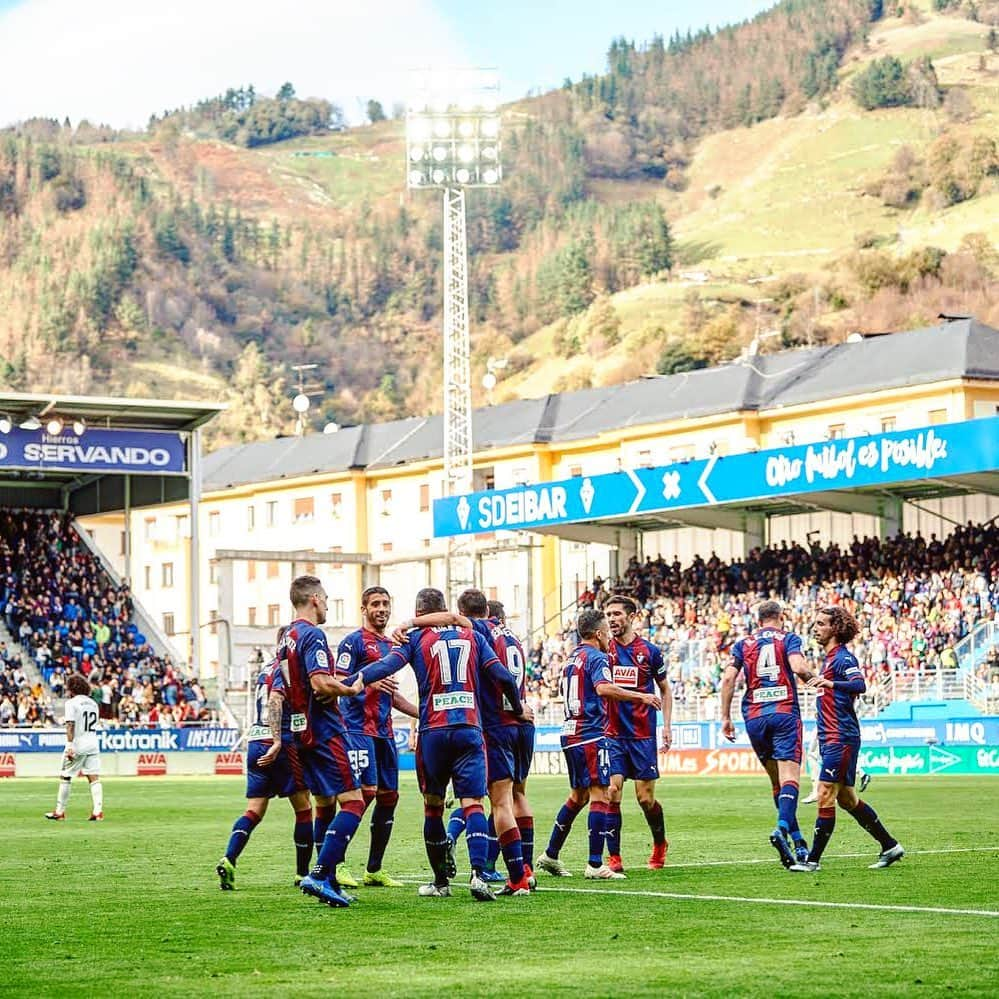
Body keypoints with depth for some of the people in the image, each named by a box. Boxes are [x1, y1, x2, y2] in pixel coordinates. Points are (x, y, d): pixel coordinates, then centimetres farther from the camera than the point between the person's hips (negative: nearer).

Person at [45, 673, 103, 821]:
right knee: (94, 778, 1)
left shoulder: (72, 703, -7)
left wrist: (70, 746, -20)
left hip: (77, 745, -6)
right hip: (93, 745, 6)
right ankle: (98, 811, -10)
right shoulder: (93, 703, 14)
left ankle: (60, 812, 9)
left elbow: (70, 726, -15)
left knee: (65, 778, 5)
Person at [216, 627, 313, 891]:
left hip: (255, 742, 8)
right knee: (304, 809, 5)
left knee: (254, 811, 3)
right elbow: (275, 700, -21)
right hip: (281, 744, -8)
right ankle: (303, 874, 9)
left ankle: (228, 861, -17)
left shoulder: (266, 669, 18)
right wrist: (277, 742, -26)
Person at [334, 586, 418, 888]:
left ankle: (374, 870, 12)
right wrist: (370, 681, -28)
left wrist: (424, 713, 26)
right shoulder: (354, 642, -4)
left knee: (388, 796, 6)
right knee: (364, 792, -17)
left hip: (384, 732, 8)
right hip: (359, 727, -8)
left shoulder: (389, 645, 21)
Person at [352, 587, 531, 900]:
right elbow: (503, 677, 7)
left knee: (433, 806, 12)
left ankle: (441, 881, 16)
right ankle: (477, 872, -25)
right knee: (473, 803, -4)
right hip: (470, 729, 1)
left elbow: (389, 664, -12)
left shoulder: (416, 638, 6)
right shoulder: (472, 636, 12)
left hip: (433, 731, -1)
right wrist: (518, 710, 21)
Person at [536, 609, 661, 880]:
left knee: (578, 795, 19)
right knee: (600, 795, -8)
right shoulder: (596, 657, -9)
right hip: (591, 734, -9)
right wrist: (641, 696, -24)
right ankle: (595, 865, -13)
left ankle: (550, 855, 22)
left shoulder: (571, 659, 18)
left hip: (570, 733, 9)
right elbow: (604, 688, -27)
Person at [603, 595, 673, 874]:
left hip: (643, 735, -1)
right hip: (612, 733, 1)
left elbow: (665, 690, 12)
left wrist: (667, 726, 5)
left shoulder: (650, 651, 2)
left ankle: (660, 844, 27)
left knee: (645, 798, 1)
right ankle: (614, 857, -4)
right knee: (612, 792, -9)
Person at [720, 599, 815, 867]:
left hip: (754, 717, 3)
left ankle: (798, 841, 11)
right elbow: (798, 667, -14)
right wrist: (813, 677, 7)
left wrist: (726, 717, 6)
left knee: (776, 781, 12)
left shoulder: (743, 644, 13)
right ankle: (783, 827, -34)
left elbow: (728, 678, 3)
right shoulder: (788, 638, 5)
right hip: (785, 714, -3)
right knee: (789, 776, -9)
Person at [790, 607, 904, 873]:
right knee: (846, 799, 13)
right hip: (830, 739, 11)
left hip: (841, 738, -10)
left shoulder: (843, 657, -12)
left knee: (825, 796, -11)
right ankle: (890, 846, 21)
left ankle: (813, 859, -9)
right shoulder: (829, 658, 18)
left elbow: (859, 685, -31)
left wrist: (830, 683, -41)